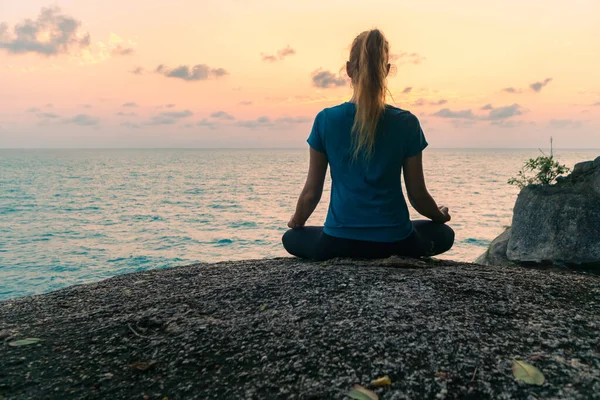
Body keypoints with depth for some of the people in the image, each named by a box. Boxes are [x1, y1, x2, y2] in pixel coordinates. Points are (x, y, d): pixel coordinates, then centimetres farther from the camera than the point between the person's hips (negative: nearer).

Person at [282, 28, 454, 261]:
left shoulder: (326, 120, -7)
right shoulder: (406, 123, -7)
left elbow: (311, 192, 0)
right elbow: (417, 194, 1)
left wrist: (296, 222, 21)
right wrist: (440, 215, 24)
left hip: (338, 242, 0)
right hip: (393, 241, 1)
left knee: (291, 238, 32)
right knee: (444, 234, 33)